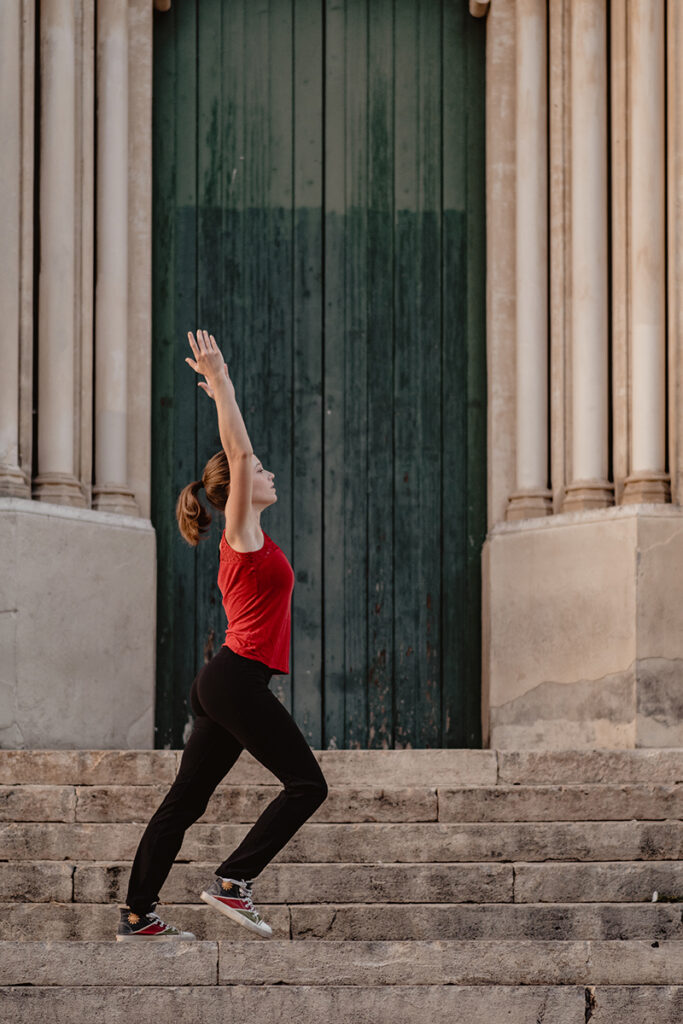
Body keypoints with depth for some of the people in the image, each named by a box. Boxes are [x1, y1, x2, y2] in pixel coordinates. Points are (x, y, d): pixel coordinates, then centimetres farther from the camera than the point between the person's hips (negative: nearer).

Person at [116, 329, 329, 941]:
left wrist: (221, 391, 31)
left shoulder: (243, 536, 17)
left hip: (222, 684, 9)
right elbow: (237, 451, -12)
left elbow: (236, 451, 29)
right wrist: (220, 387, -10)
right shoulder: (244, 530, -5)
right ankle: (234, 880, -10)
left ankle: (137, 914, 6)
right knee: (307, 785, -7)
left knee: (186, 799, 6)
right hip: (240, 680, -9)